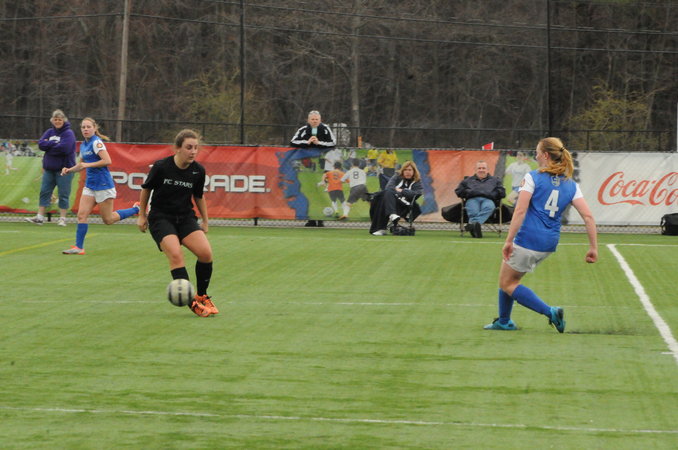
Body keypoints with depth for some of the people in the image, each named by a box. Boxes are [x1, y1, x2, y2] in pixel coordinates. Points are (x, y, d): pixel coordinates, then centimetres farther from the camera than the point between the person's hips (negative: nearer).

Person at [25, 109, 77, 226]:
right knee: (44, 192, 5)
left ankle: (62, 218, 5)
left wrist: (48, 145, -8)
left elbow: (64, 148, -21)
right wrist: (54, 144, -13)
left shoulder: (68, 133, -7)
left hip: (64, 169, -6)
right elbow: (41, 144, 0)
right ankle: (40, 217, 9)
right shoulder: (49, 132, 11)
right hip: (49, 168, 6)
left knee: (63, 195, -1)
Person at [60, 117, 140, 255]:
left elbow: (107, 161, -23)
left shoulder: (96, 142, -14)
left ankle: (136, 209, 19)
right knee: (82, 215, -4)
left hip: (103, 185, -8)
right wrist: (69, 170, 8)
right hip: (90, 185, 8)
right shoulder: (83, 145, 12)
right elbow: (82, 164, 26)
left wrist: (88, 165, -19)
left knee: (108, 220, 1)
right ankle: (78, 247, -2)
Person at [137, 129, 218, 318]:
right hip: (160, 217, -4)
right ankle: (191, 301, -16)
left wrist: (205, 221, 15)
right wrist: (142, 215, 8)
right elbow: (146, 189, 3)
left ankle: (202, 296, 8)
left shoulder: (198, 171, -4)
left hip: (186, 217, 4)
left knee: (205, 253, -15)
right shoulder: (161, 167, -14)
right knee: (175, 254, -25)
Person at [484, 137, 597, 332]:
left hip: (528, 240, -7)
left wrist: (509, 240, -15)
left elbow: (520, 211, -15)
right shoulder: (571, 185, 8)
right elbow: (588, 216, -1)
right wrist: (593, 247, 0)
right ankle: (503, 321, 33)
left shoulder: (533, 177, -6)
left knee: (507, 284, 5)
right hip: (550, 243, 7)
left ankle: (550, 311, -9)